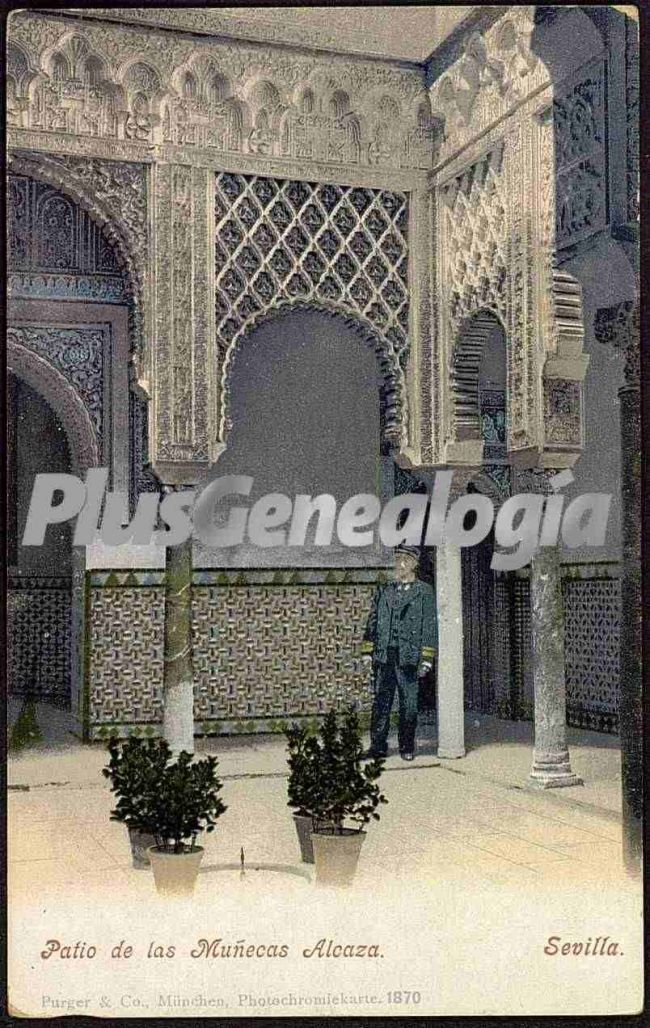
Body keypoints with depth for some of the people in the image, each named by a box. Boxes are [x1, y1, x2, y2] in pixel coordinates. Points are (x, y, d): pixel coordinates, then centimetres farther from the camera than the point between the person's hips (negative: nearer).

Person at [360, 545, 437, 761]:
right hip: (384, 656, 3)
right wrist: (367, 652, 7)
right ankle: (378, 746, 9)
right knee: (381, 702, 3)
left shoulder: (424, 592, 3)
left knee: (409, 704, 3)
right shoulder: (383, 592, 13)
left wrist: (426, 659, -6)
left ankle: (407, 747, 14)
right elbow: (372, 622, 15)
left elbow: (430, 626, 0)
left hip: (409, 657, -3)